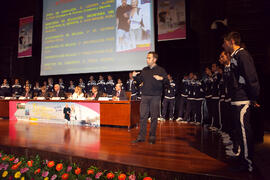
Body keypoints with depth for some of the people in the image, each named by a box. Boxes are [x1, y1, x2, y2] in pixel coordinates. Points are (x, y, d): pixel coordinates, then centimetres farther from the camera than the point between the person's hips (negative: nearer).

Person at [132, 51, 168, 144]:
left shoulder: (161, 70, 1)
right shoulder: (144, 70, 13)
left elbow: (167, 82, -4)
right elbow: (140, 80, 20)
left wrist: (162, 78, -24)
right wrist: (135, 76, 2)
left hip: (155, 97, -3)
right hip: (145, 96, 4)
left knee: (154, 117, 3)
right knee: (143, 116, 4)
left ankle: (152, 137, 15)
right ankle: (141, 136, 12)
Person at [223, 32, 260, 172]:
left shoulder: (242, 55, -13)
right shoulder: (235, 56, 17)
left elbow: (252, 77, -19)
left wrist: (254, 97, -15)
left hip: (242, 101, -10)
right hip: (238, 100, 10)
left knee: (244, 131, -3)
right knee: (241, 130, 18)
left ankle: (247, 164, 10)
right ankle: (244, 158, 32)